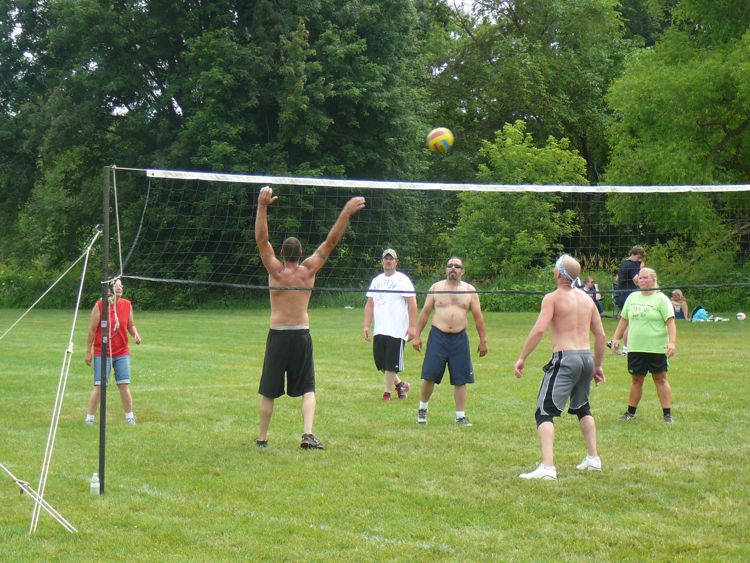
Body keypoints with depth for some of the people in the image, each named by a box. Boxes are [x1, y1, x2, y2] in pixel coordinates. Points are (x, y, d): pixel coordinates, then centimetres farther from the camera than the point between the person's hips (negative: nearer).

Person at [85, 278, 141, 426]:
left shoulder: (127, 305, 3)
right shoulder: (100, 305, -8)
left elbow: (131, 326, 13)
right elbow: (92, 330, -4)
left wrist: (136, 335, -9)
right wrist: (88, 351, -3)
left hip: (122, 352, 3)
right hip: (102, 352, -3)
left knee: (124, 386, 2)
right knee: (99, 387, -4)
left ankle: (130, 417, 14)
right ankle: (89, 418, 6)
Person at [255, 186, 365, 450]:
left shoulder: (276, 271, -6)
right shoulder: (308, 271, -2)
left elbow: (261, 239, -13)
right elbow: (331, 242, -1)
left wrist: (262, 206, -21)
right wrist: (346, 213, -4)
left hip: (277, 335, -1)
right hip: (302, 334, 1)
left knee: (268, 392, 8)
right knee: (307, 389, 6)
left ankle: (262, 438, 15)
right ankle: (308, 433, -12)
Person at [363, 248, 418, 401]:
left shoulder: (402, 280, -3)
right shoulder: (376, 280, 14)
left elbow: (412, 304, -8)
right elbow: (369, 304, 15)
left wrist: (412, 326, -15)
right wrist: (367, 325, 6)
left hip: (397, 330, -6)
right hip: (380, 330, 6)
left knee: (391, 364, -4)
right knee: (380, 362, 7)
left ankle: (386, 394, 3)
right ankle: (400, 385, 24)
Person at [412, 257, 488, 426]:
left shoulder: (469, 290, 6)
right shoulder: (436, 288, 6)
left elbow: (478, 317, 8)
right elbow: (425, 312, 8)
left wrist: (483, 341, 6)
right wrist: (417, 336, 4)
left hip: (459, 339, 1)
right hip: (438, 337, 0)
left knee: (460, 380, 2)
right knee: (429, 377, -2)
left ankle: (461, 416, 10)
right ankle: (422, 409, 19)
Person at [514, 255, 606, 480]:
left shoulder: (553, 298, -4)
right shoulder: (586, 299, 14)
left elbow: (539, 330, -16)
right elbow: (601, 335, 16)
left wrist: (522, 358, -12)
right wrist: (597, 366, 25)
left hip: (565, 358, -7)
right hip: (587, 357, 7)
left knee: (545, 412, -9)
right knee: (582, 407, 29)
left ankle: (547, 467, -24)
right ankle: (593, 458, 31)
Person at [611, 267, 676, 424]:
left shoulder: (661, 299, -4)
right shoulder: (632, 297, 12)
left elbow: (670, 322, -11)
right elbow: (624, 320, 20)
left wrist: (672, 342, -22)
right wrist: (616, 338, 15)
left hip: (657, 348, -4)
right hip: (635, 348, 5)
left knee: (660, 379, -1)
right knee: (636, 380, 11)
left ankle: (667, 414, 1)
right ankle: (631, 412, 21)